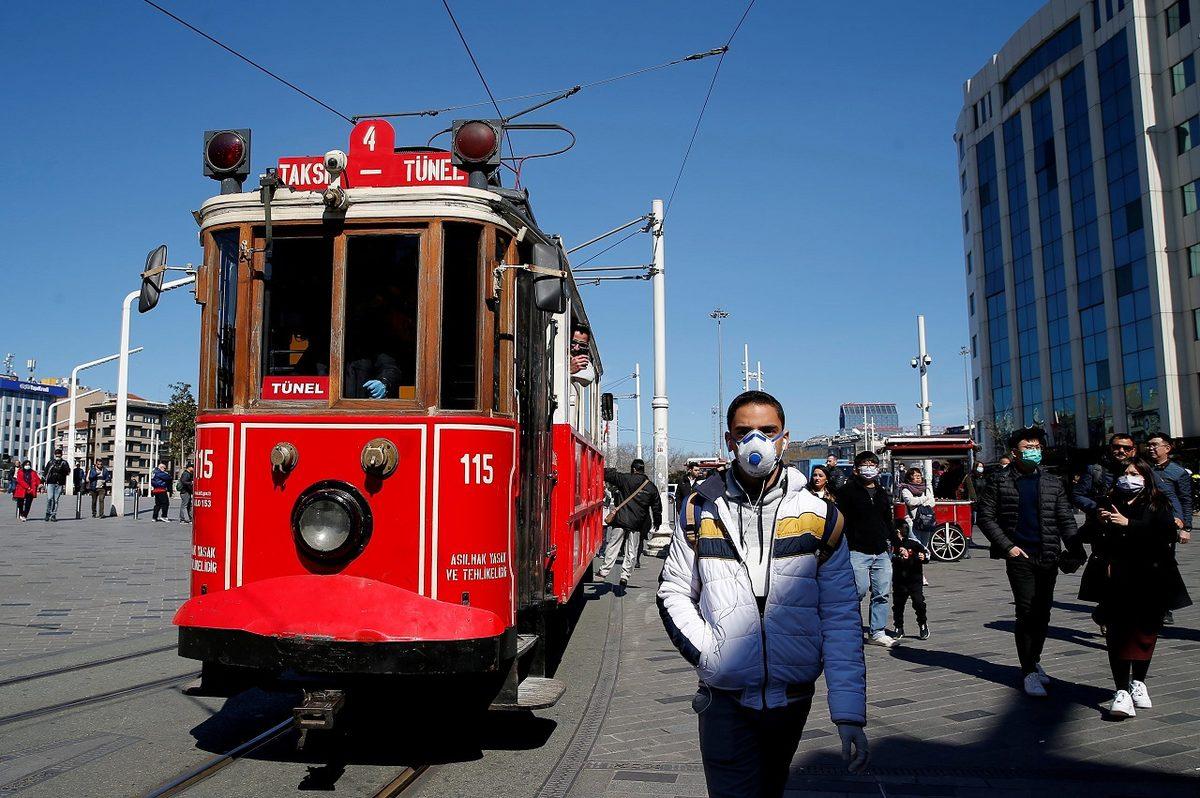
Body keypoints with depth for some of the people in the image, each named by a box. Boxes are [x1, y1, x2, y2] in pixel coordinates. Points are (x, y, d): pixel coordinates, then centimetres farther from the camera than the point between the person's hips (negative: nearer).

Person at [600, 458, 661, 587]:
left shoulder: (625, 479, -4)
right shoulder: (651, 487, 7)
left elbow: (607, 474, 0)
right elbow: (657, 508, 13)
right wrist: (657, 522, 25)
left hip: (621, 520, -2)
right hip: (637, 524, 2)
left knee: (612, 546, 4)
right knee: (631, 552, 8)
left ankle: (604, 571, 1)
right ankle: (625, 575, 3)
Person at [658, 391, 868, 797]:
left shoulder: (819, 517, -2)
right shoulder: (700, 510, -2)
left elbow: (841, 618, -4)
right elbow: (674, 592, 5)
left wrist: (849, 712, -10)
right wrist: (704, 651, -11)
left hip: (792, 698, 2)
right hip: (725, 699, -2)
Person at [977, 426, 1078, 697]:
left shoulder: (1052, 482, 11)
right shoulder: (1000, 481, 1)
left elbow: (1066, 519, 9)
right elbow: (985, 517, 0)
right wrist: (1007, 546, -8)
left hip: (1049, 557, 4)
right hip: (1020, 556, -4)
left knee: (1043, 613, 10)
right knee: (1027, 612, -7)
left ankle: (1034, 660, 28)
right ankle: (1029, 672, 1)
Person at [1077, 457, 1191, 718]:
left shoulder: (1158, 505, 2)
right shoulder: (1109, 503, 10)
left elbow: (1166, 533, -17)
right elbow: (1085, 535, 7)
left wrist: (1128, 524, -22)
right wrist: (1097, 522, -13)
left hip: (1149, 581, -1)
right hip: (1115, 582, 1)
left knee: (1145, 633, 11)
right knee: (1117, 634, -6)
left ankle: (1138, 683, 32)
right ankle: (1122, 691, -5)